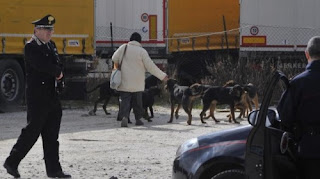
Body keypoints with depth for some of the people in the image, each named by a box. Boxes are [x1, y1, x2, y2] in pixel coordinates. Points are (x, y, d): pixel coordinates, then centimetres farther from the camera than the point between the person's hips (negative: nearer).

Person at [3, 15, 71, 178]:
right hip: (37, 97, -8)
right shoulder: (31, 47, -11)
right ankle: (12, 162, 7)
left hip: (51, 96, 8)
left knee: (51, 135, 8)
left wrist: (56, 74, -9)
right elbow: (42, 65, -24)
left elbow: (56, 65, 13)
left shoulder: (51, 45, 16)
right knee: (32, 131, -5)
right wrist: (58, 72, -9)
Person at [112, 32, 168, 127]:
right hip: (137, 83, -1)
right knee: (137, 101, 14)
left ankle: (124, 117, -23)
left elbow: (115, 58, 9)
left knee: (125, 100, -1)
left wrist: (116, 66, 32)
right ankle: (138, 119, 22)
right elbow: (151, 66, -8)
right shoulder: (142, 51, -8)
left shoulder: (124, 47, -3)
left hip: (125, 82, 1)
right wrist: (162, 76, 1)